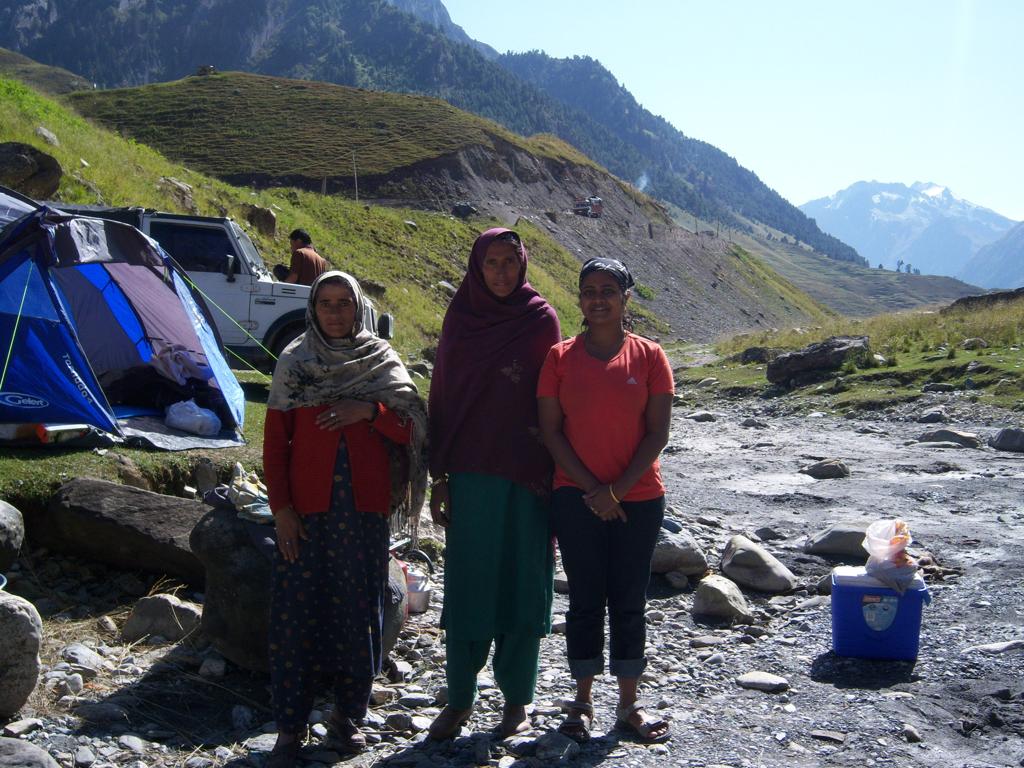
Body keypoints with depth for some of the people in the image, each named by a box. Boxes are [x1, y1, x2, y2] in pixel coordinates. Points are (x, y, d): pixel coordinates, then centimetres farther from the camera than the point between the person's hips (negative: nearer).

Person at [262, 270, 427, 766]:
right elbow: (275, 441, 3)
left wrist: (369, 410, -14)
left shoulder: (382, 362, 8)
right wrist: (281, 506, -5)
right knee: (297, 611, -2)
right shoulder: (293, 363, 6)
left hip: (364, 504, 1)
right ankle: (289, 728, 8)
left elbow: (410, 427, 3)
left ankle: (347, 715, 20)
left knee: (359, 611, 5)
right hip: (307, 506, -1)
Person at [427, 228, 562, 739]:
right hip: (469, 473, 1)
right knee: (466, 584, 5)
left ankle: (517, 698, 20)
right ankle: (460, 698, 19)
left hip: (526, 474, -1)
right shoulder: (460, 318, 5)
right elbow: (441, 396, 6)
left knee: (522, 583, 6)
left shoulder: (541, 319, 0)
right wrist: (438, 477, 3)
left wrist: (549, 472, -5)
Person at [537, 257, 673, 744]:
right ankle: (582, 702, 18)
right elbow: (551, 431, -2)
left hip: (638, 499, 0)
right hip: (576, 498, 0)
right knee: (585, 600, 6)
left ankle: (629, 704, 20)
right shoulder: (560, 357, 1)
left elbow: (657, 433, -3)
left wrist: (617, 490, -11)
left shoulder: (648, 356, 0)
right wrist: (591, 488, -10)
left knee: (628, 602, 8)